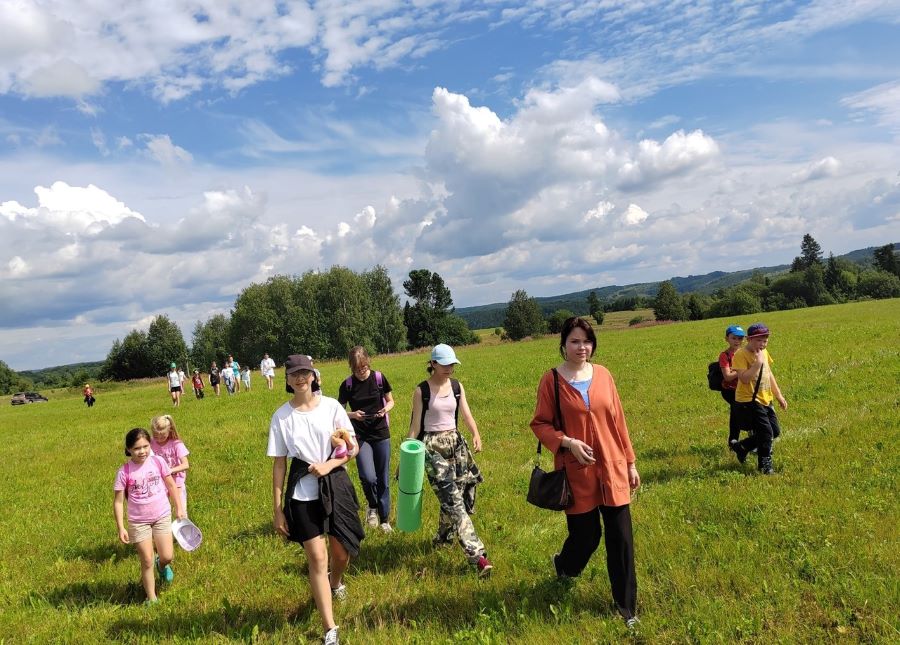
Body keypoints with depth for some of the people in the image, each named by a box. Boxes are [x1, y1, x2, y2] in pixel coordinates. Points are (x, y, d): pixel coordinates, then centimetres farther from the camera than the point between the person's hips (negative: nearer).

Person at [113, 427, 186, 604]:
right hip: (138, 521, -1)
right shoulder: (124, 472, -13)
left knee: (168, 557, 2)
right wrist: (121, 528, -9)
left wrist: (179, 508, 5)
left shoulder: (157, 461, -8)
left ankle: (162, 565, 39)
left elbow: (171, 485, 4)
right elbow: (118, 502, -7)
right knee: (147, 562, 3)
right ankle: (152, 599, 20)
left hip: (162, 516, 2)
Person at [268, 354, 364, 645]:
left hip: (336, 487, 1)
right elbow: (279, 463, -1)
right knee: (317, 558, -3)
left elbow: (353, 448, 2)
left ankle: (336, 582, 50)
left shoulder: (331, 406, -4)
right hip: (302, 494, -1)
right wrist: (277, 508, -2)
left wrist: (329, 465, -16)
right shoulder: (281, 416, -4)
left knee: (342, 551, 12)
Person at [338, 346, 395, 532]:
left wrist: (386, 408, -15)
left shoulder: (379, 378, -6)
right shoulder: (347, 385, -6)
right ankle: (373, 507, 14)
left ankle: (384, 519, 26)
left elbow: (390, 400, 7)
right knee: (368, 477, -18)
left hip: (381, 434, 1)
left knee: (383, 479, 8)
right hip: (360, 436, -1)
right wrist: (352, 415, -18)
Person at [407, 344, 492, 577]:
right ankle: (477, 555, -15)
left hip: (455, 442, 6)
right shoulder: (422, 391, -7)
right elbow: (415, 425, -5)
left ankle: (442, 538, 34)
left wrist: (476, 435, -18)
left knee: (461, 493, 8)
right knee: (453, 501, -11)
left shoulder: (457, 386, 6)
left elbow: (466, 414, 0)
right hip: (432, 446, -6)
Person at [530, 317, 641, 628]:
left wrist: (630, 463, 10)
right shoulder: (551, 380, -8)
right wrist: (568, 442, -19)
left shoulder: (603, 374, 2)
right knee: (587, 535, 7)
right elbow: (540, 424, -3)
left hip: (612, 470, 3)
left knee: (621, 538, 5)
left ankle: (627, 605, 24)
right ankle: (563, 565, 43)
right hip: (577, 473, -3)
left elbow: (618, 420, 7)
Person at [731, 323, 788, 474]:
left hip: (765, 399, 9)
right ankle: (765, 465, 11)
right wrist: (758, 362, -29)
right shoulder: (741, 354, -17)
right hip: (749, 400, -9)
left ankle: (742, 447, 26)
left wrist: (779, 395, 18)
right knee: (766, 432, -9)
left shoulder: (764, 352, 9)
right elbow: (744, 378, -28)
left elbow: (769, 374, 18)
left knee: (775, 431, 12)